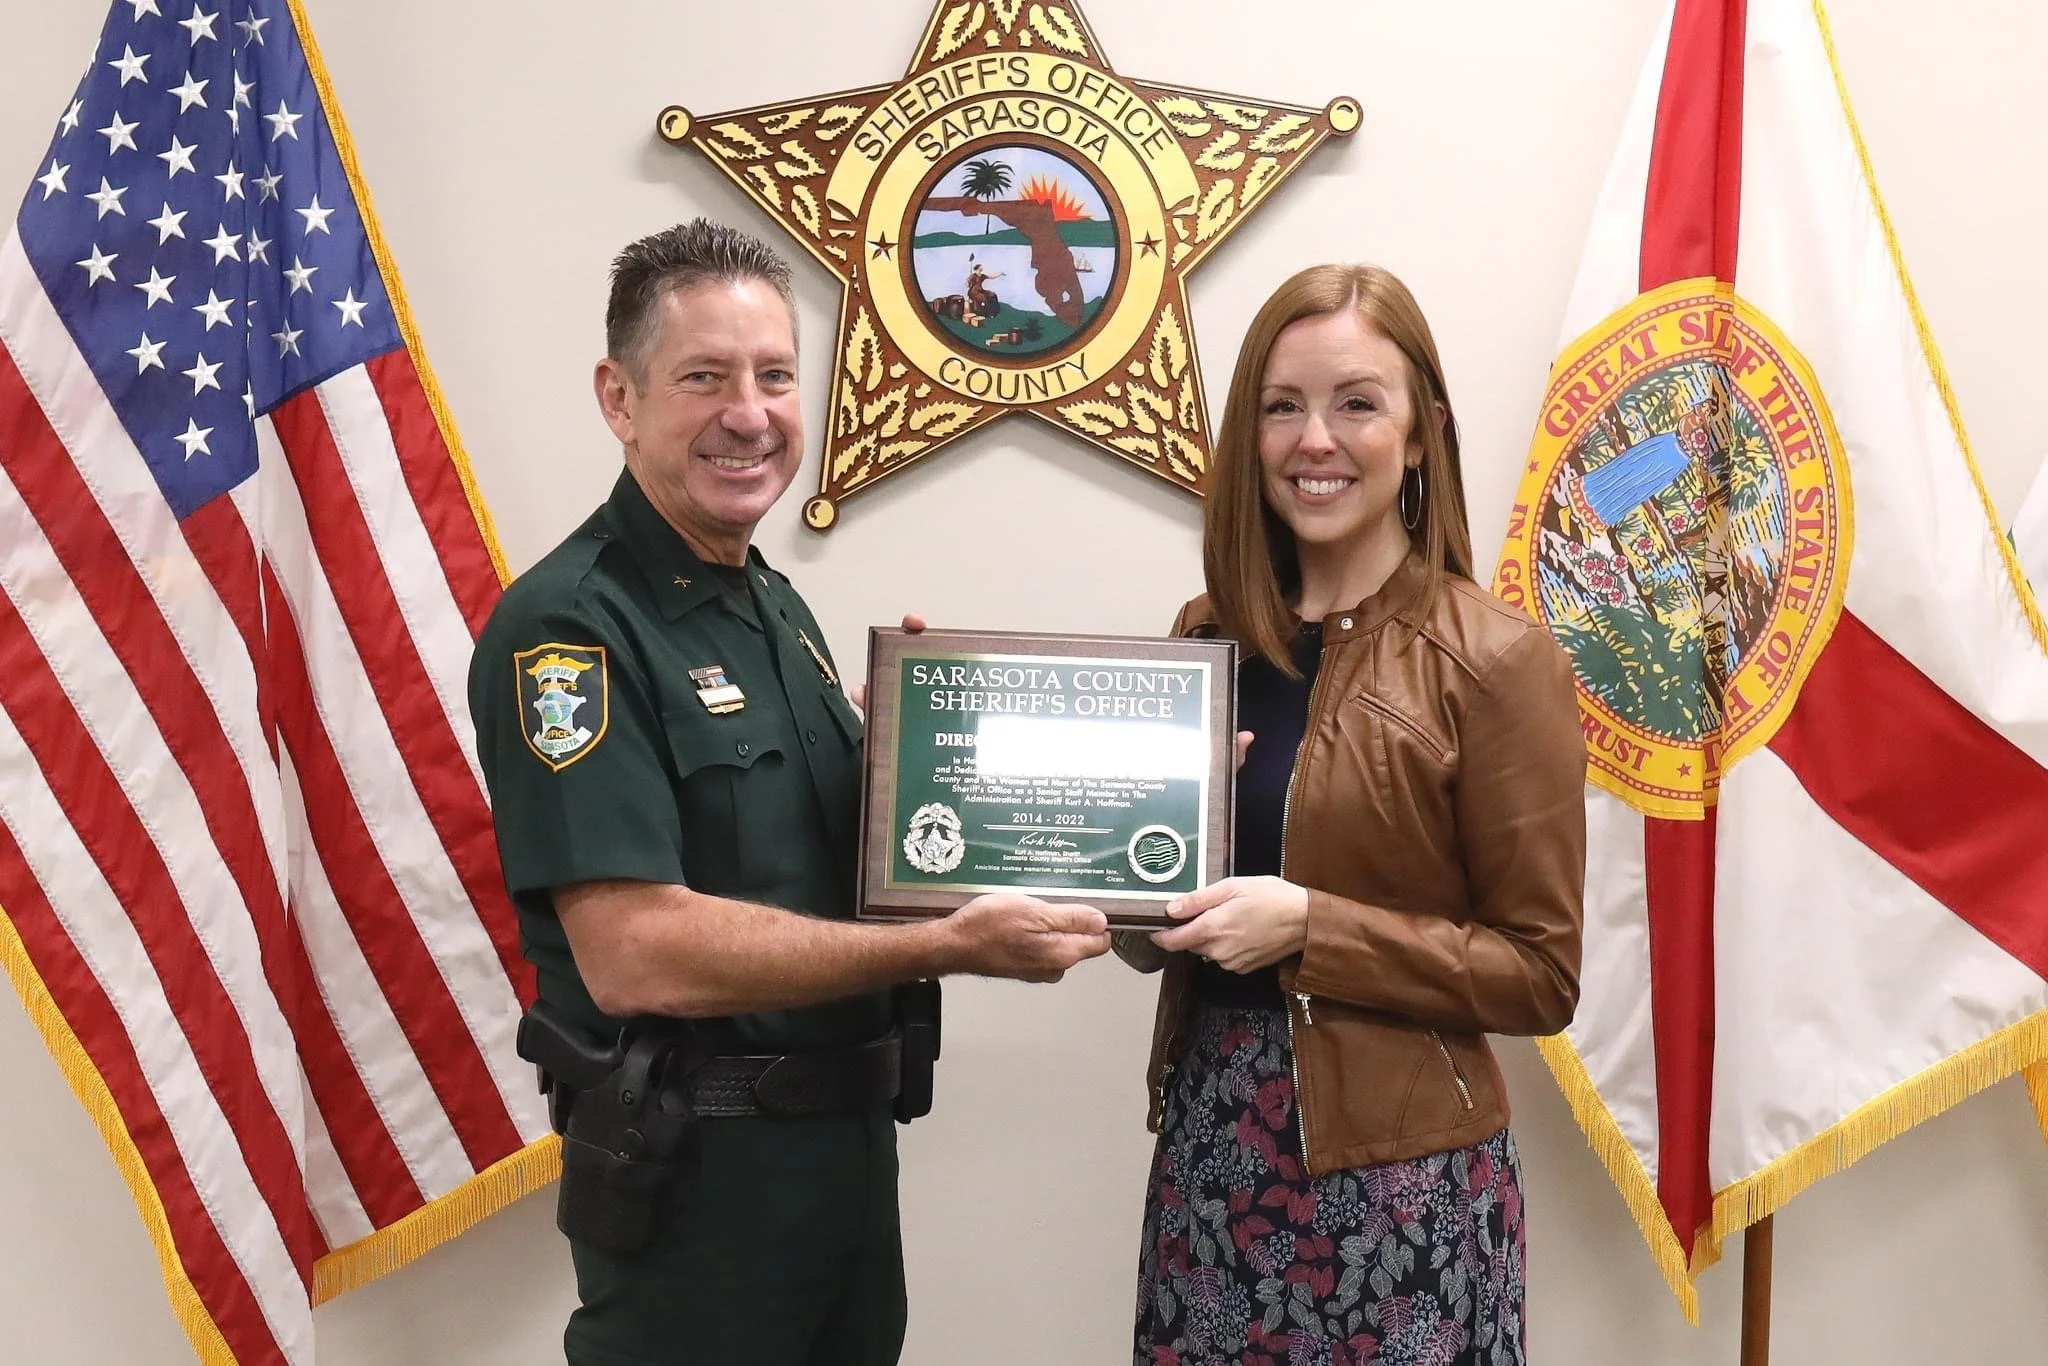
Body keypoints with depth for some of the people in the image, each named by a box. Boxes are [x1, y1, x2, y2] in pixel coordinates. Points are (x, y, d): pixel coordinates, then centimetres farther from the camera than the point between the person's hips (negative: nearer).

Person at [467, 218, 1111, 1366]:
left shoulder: (781, 607, 9)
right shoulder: (568, 626, -18)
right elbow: (636, 952, -27)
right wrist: (948, 947, -24)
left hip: (852, 1137, 8)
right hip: (693, 1172, -8)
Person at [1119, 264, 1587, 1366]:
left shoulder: (1492, 660, -11)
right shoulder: (1211, 634, 5)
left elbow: (1540, 973, -11)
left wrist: (1308, 926, -20)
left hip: (1398, 1173, -4)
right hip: (1209, 1139, 5)